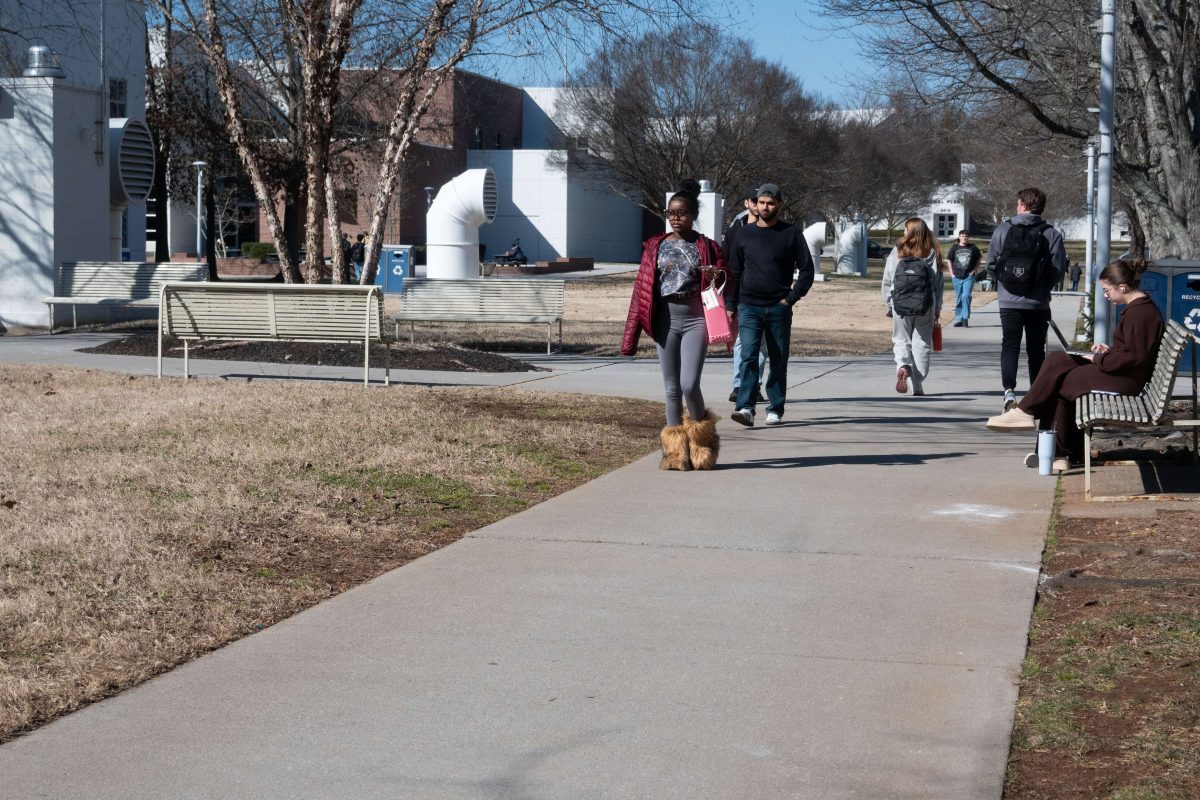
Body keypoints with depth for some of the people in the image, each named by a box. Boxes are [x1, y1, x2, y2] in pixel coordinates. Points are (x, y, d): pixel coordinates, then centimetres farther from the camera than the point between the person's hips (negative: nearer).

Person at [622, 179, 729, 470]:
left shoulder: (707, 247, 4)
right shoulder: (656, 246, 7)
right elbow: (642, 289, 5)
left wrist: (716, 275, -16)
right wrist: (631, 337, 2)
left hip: (696, 319, -2)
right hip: (666, 319, 2)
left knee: (689, 385, -12)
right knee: (672, 389, 5)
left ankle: (701, 440, 11)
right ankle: (675, 448, 12)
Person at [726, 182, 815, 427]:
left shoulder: (792, 234, 3)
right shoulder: (744, 234, 9)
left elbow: (807, 270, 4)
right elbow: (734, 272, 14)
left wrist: (792, 298, -5)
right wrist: (731, 306, 8)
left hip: (779, 308, 0)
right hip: (749, 307, 0)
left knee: (778, 361, 6)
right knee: (748, 356, -13)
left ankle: (775, 410, 15)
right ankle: (746, 408, -21)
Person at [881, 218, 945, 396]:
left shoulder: (897, 252, -1)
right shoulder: (932, 254, 0)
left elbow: (887, 281, 2)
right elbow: (939, 284, 2)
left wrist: (889, 304, 12)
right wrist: (937, 309, 10)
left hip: (900, 305, 0)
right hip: (925, 307, 0)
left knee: (901, 341, 12)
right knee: (922, 343, 8)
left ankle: (902, 366, -17)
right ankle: (918, 386, 6)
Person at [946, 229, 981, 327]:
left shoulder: (973, 248, 2)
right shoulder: (955, 248, 5)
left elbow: (978, 261, 10)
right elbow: (950, 261, 12)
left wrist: (973, 271, -2)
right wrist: (952, 273, 3)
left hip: (969, 277, -2)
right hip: (957, 277, 2)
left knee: (966, 296, -16)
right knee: (958, 299, 8)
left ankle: (965, 318, -8)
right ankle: (959, 319, 15)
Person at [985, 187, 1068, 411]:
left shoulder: (1003, 229, -3)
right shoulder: (1051, 234, -5)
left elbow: (991, 263, -1)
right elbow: (1059, 267, -8)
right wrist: (1044, 287, 10)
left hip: (1009, 300, 0)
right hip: (1038, 302, 0)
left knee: (1009, 345, 1)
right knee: (1036, 349, 11)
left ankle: (1009, 390, -19)